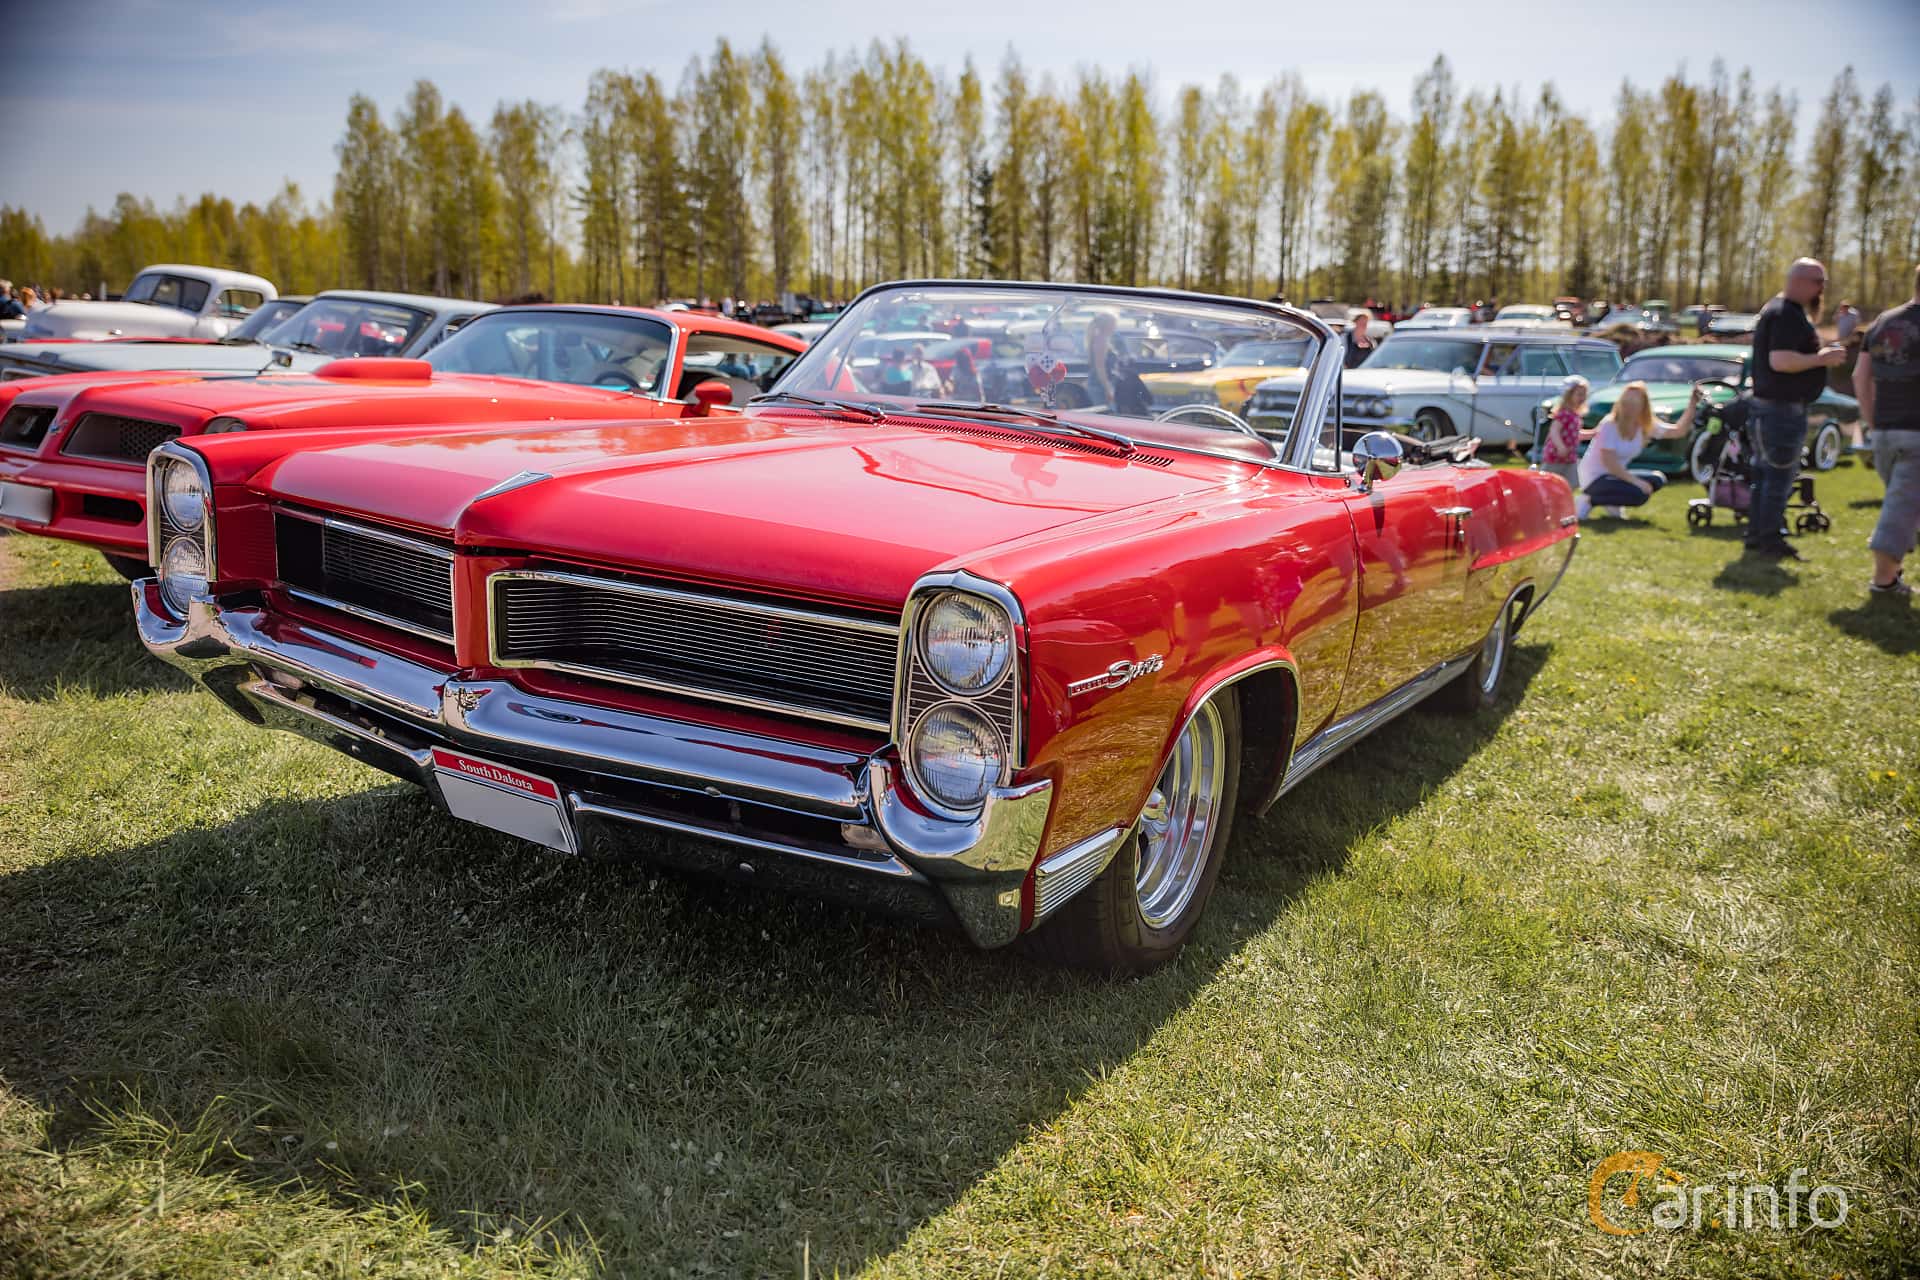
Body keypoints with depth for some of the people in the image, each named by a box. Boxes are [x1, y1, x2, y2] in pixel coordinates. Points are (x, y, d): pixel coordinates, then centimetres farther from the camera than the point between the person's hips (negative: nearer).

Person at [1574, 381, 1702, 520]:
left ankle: (1611, 503, 5)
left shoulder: (1646, 425, 1)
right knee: (1639, 493, -26)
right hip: (1595, 478, -8)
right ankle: (1590, 500, -8)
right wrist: (1636, 481, -26)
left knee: (1657, 480, -5)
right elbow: (1608, 462, -24)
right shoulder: (1609, 424, -20)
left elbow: (1679, 431, 0)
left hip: (1615, 474, 8)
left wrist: (1692, 405, -11)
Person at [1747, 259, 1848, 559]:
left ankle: (1757, 537, 18)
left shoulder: (1775, 310, 17)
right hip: (1784, 407, -11)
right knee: (1780, 475, -7)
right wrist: (1822, 358, -18)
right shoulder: (1788, 315, -16)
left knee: (1765, 474, 13)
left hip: (1767, 402, 11)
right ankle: (1769, 540, -5)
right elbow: (1780, 360, -27)